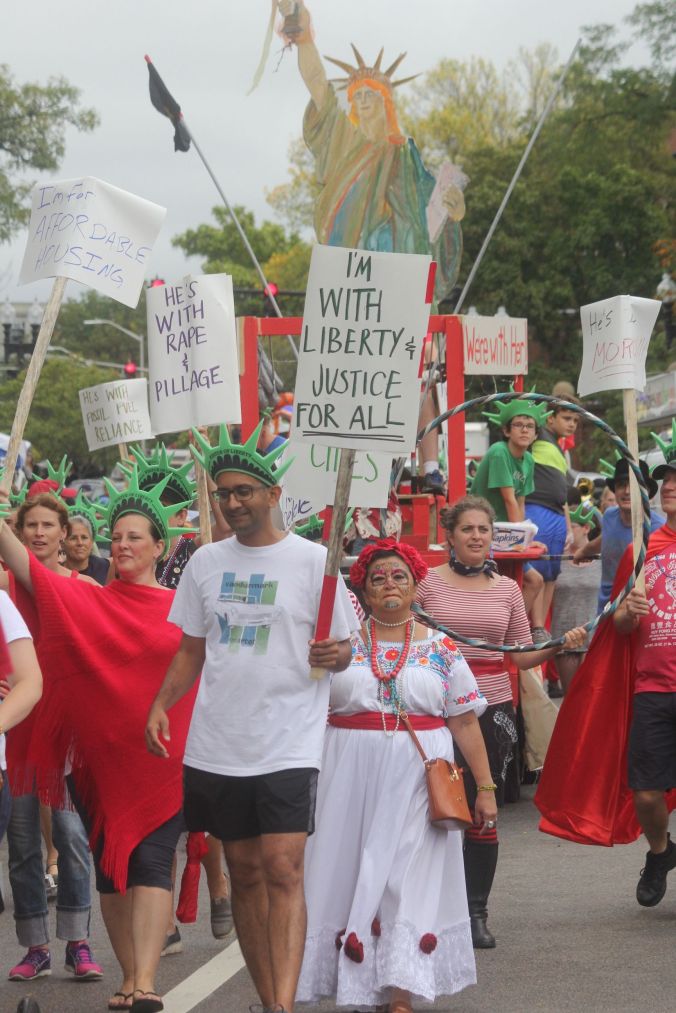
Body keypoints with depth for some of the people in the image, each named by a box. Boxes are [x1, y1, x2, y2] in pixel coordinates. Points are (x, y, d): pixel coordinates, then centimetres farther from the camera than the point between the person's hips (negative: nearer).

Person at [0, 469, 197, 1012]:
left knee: (151, 861, -10)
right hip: (100, 753, 2)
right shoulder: (86, 600, 5)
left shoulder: (183, 608, 3)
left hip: (163, 756, -2)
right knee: (110, 865, 7)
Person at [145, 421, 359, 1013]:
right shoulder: (206, 562, 10)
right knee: (244, 873, 10)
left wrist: (334, 656, -22)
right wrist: (160, 704, 3)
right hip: (217, 745, 5)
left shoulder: (312, 560, -3)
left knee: (283, 871, -15)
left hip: (289, 746, -5)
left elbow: (341, 651, 1)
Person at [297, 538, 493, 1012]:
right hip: (352, 778, 1)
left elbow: (465, 724, 5)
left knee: (410, 877, -6)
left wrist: (485, 787, 2)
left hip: (418, 779, -1)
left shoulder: (442, 649, 6)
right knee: (352, 874, 2)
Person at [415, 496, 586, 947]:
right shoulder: (429, 582, 1)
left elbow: (523, 656, 11)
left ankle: (477, 912, 13)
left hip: (492, 708, 2)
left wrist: (560, 645, -5)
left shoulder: (507, 589, 9)